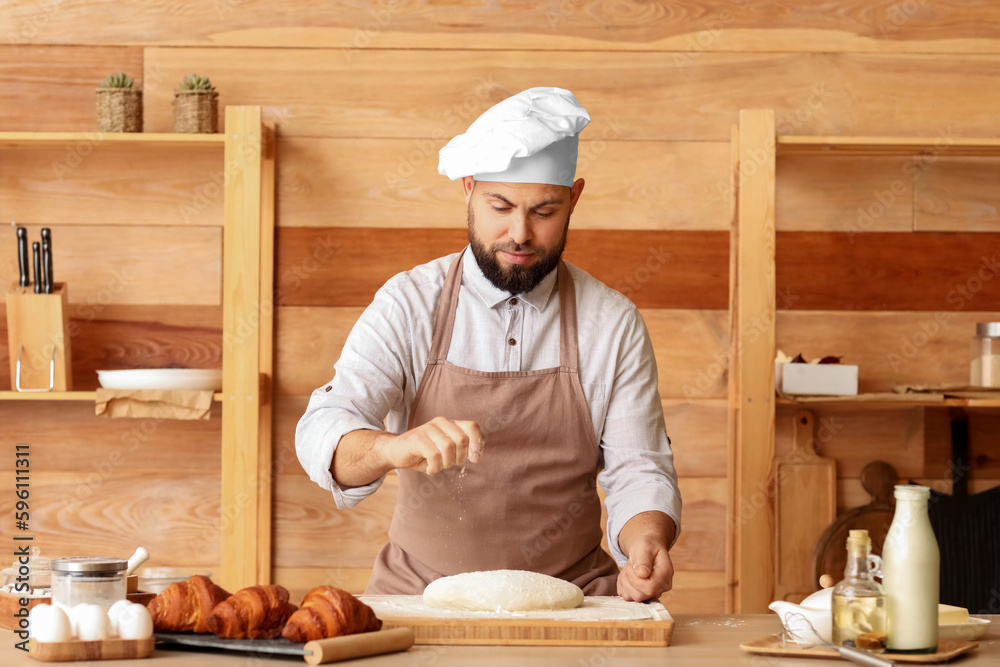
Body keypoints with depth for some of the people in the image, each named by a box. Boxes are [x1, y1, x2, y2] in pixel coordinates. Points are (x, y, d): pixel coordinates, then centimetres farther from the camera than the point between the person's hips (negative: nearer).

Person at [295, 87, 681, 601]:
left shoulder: (613, 323, 3)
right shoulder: (408, 305, -1)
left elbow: (637, 472, 4)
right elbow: (323, 433, -13)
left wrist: (648, 542, -19)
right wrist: (394, 447, -37)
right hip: (420, 595, -1)